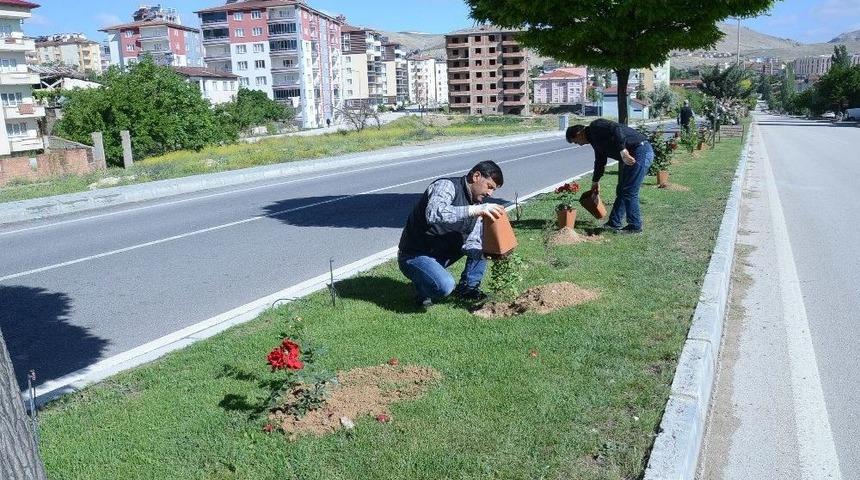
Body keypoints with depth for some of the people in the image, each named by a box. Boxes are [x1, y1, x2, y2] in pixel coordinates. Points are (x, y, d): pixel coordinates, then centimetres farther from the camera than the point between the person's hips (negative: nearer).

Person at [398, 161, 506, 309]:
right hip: (415, 256, -8)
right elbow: (433, 215, -39)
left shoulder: (477, 204, 7)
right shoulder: (446, 186, -18)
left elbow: (470, 243, 1)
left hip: (443, 253, 8)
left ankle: (468, 287, 9)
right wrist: (475, 210, -44)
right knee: (445, 286, -34)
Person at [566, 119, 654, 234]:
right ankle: (614, 223, 21)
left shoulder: (596, 127, -9)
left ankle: (635, 226, 5)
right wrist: (595, 181, 41)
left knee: (629, 192, -6)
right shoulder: (595, 138, 20)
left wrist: (622, 151, -33)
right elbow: (600, 161, 32)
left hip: (641, 151, -10)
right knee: (621, 191, 14)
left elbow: (617, 129, -27)